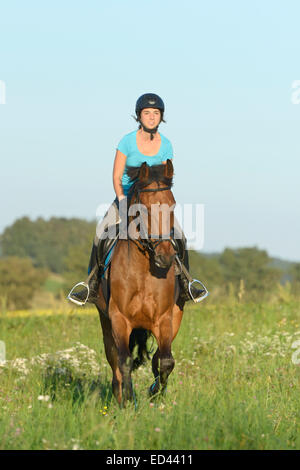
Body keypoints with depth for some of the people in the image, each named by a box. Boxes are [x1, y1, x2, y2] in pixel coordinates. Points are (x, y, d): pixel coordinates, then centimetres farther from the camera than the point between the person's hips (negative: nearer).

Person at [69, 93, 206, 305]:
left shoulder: (166, 145, 0)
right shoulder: (127, 141, -7)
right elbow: (116, 177, -6)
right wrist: (122, 201, -21)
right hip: (125, 196, -2)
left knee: (179, 235, -20)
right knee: (101, 232, -25)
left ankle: (185, 286, -9)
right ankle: (92, 286, -18)